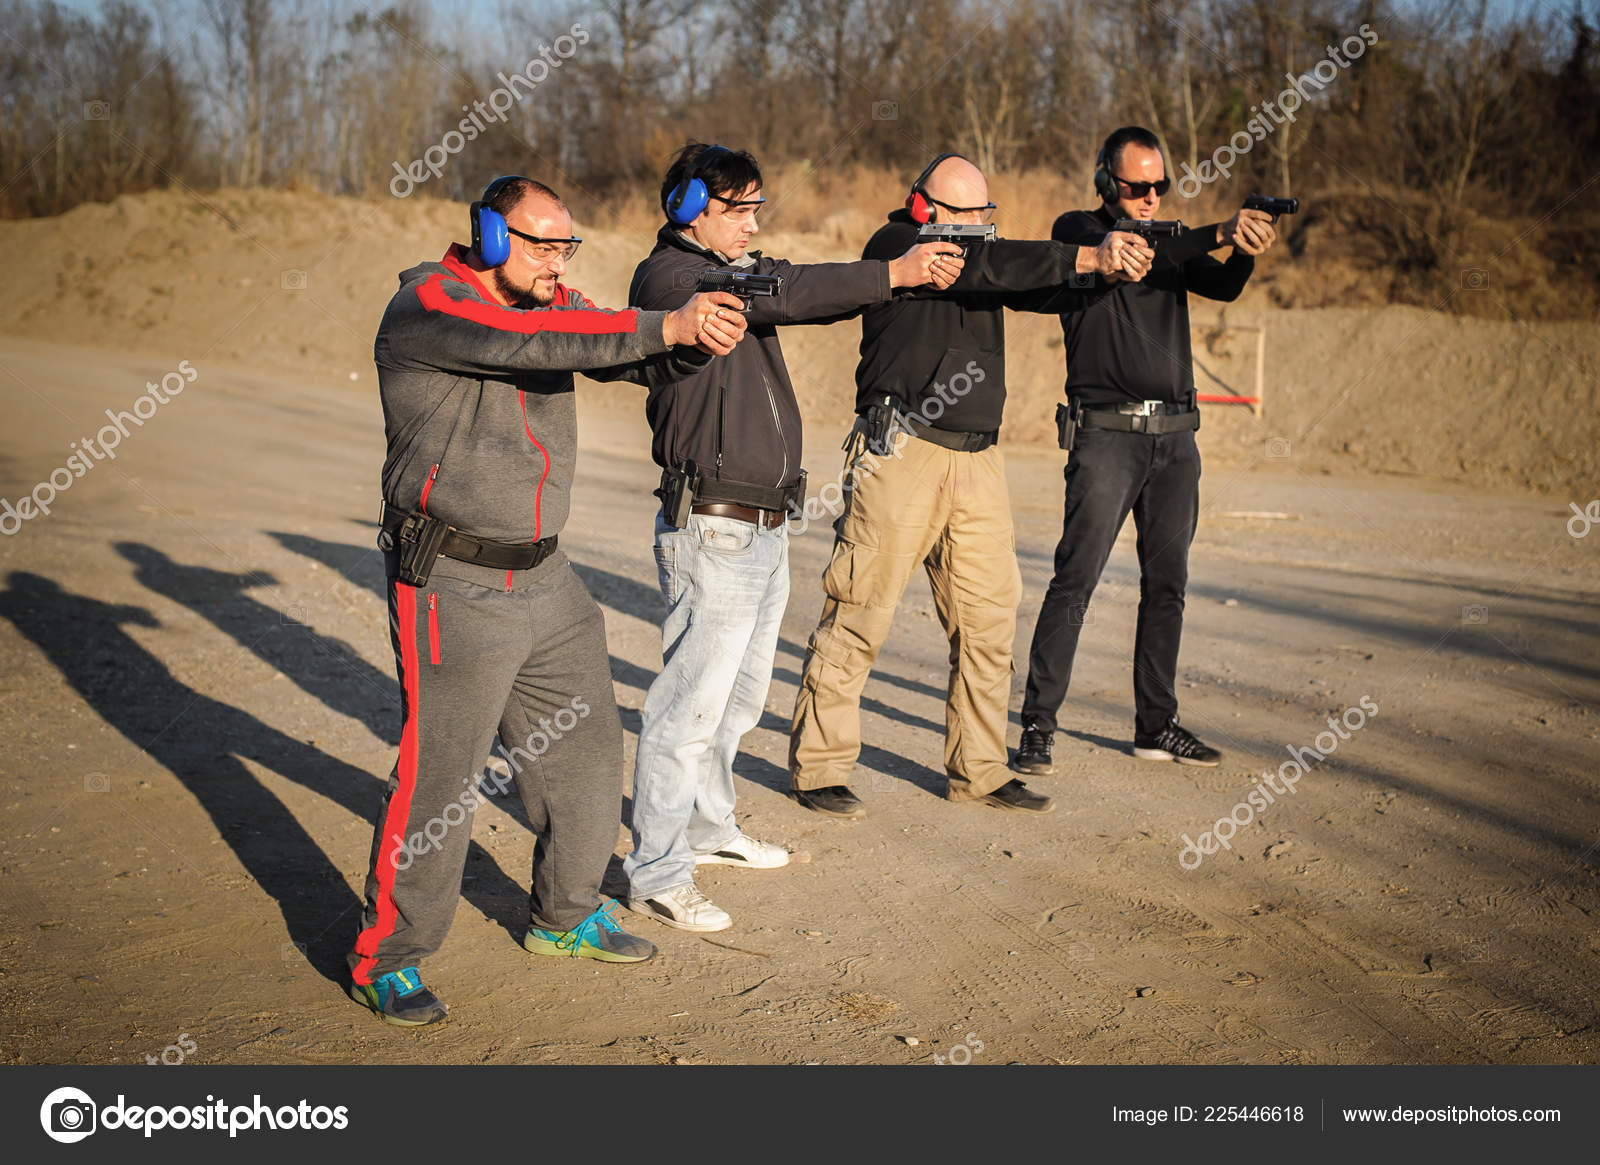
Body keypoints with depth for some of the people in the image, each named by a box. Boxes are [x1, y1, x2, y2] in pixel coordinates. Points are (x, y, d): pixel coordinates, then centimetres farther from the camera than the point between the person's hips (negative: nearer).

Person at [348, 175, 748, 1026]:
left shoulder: (550, 303, 9)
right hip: (453, 589, -8)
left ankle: (564, 917, 35)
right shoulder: (425, 307, -14)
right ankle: (385, 958, 15)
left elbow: (640, 357, 1)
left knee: (586, 749, 15)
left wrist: (700, 338, -21)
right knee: (438, 779, -3)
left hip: (545, 579, 8)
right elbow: (532, 340, -30)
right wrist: (668, 325, -33)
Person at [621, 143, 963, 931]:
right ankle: (656, 875, 2)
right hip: (712, 532, -9)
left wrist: (914, 265, -3)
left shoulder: (741, 270, 18)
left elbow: (815, 292, 10)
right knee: (690, 705, -6)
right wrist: (894, 274, -22)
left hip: (766, 528, 9)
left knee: (739, 699, 20)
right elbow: (785, 294, -23)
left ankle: (708, 827, 35)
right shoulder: (668, 276, -11)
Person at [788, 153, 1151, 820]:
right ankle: (817, 769, 8)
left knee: (990, 619, 7)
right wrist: (1087, 257, -22)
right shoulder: (894, 245, -5)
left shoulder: (979, 254, 18)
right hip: (902, 452, -7)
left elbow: (1046, 290, 9)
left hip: (978, 461, 7)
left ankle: (978, 771, 18)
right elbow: (982, 265, -19)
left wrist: (1107, 272, -12)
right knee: (859, 616, -3)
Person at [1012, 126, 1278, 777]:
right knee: (1075, 581, -9)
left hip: (1176, 436, 6)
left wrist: (1246, 253, -24)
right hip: (1108, 433, -6)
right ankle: (1037, 727, -3)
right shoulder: (1077, 231, 0)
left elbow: (1222, 288, -2)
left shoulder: (1175, 243, 16)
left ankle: (1156, 726, 17)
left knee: (1167, 584, 8)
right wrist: (1219, 232, -28)